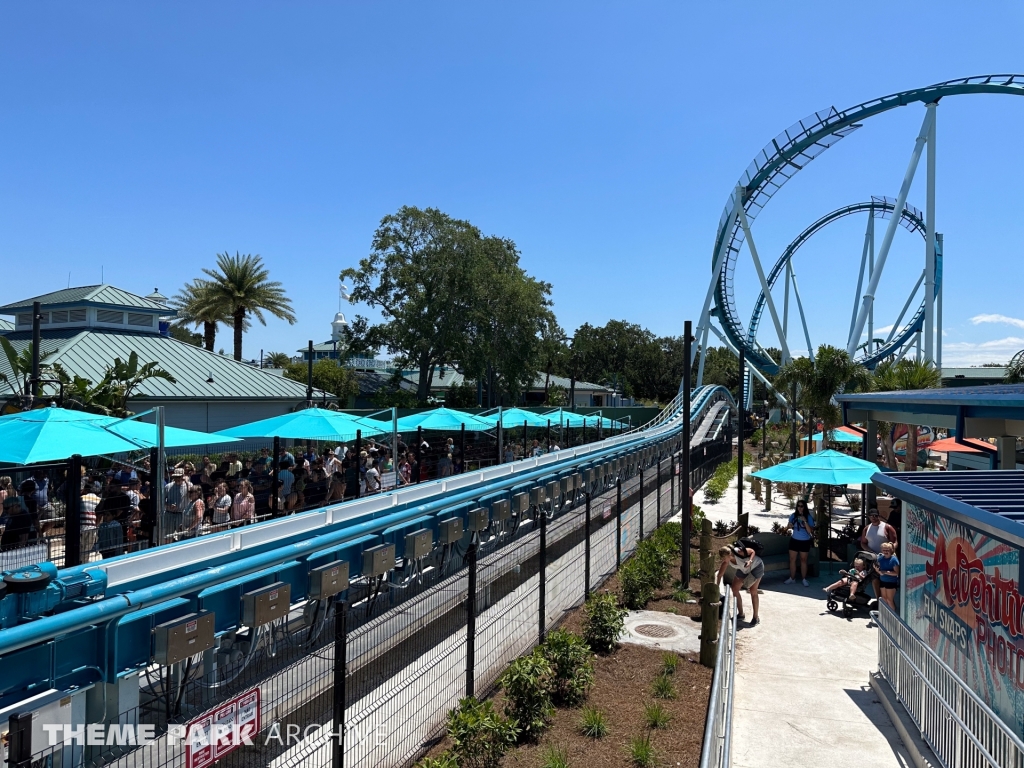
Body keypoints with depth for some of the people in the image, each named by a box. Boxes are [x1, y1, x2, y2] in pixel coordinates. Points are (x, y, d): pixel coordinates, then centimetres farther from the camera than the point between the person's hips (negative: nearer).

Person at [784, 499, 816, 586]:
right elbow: (788, 527, 6)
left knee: (803, 560, 9)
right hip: (794, 540, 2)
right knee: (792, 559, 5)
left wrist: (805, 521, -29)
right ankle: (792, 578, 16)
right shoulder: (793, 515, -4)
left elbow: (810, 531, -18)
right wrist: (789, 527, -17)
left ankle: (804, 579, 18)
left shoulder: (809, 517, -11)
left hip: (805, 542, -2)